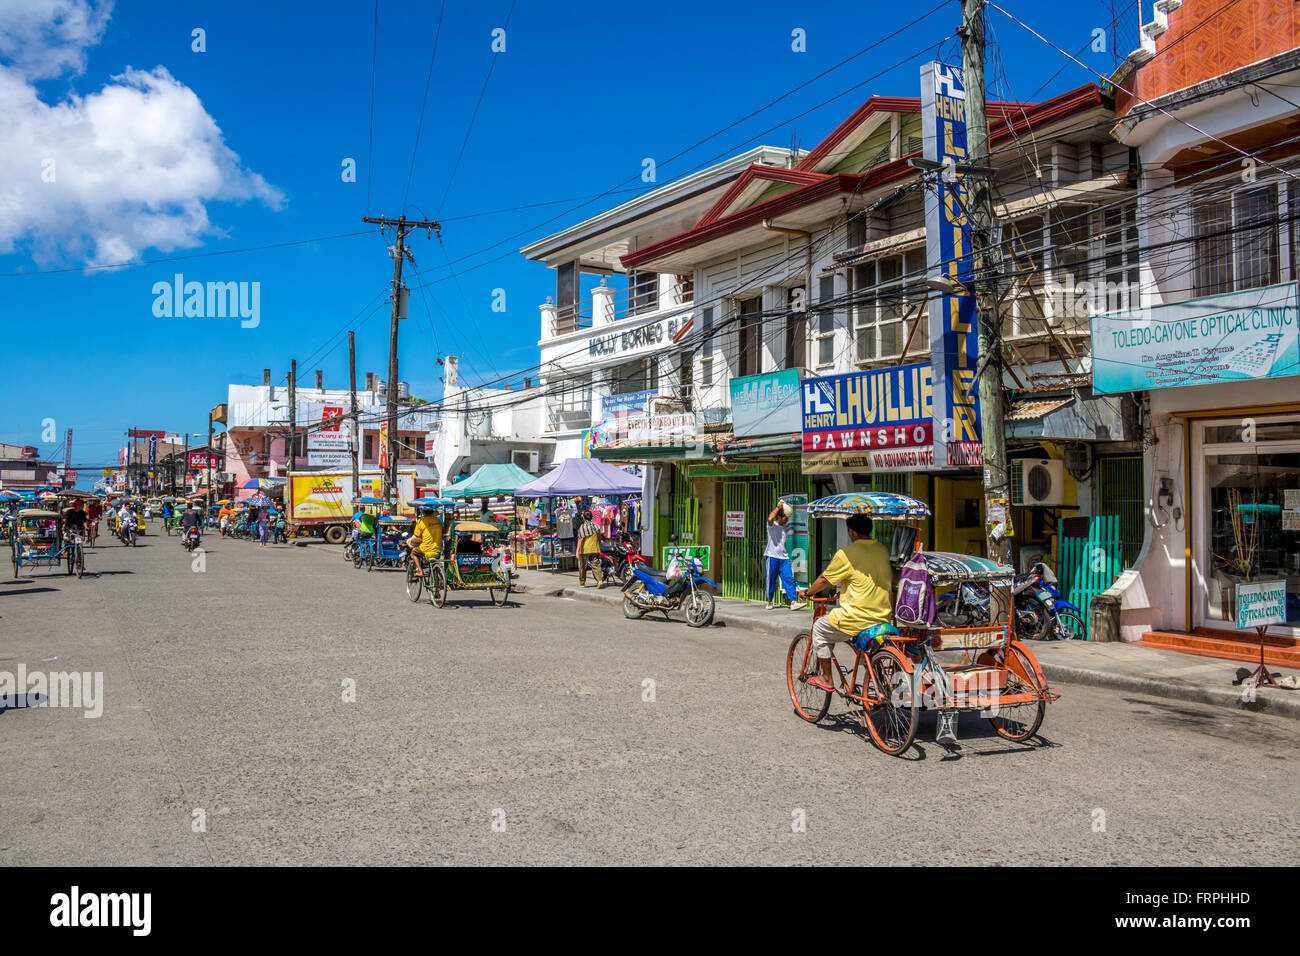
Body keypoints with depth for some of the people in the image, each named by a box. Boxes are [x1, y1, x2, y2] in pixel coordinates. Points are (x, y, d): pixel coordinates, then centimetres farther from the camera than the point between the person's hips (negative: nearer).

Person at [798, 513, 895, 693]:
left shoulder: (846, 554, -11)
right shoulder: (883, 551, 8)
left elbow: (825, 580, -2)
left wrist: (807, 592, 18)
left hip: (858, 616, -7)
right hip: (884, 616, 7)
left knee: (819, 628, 18)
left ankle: (826, 679, 21)